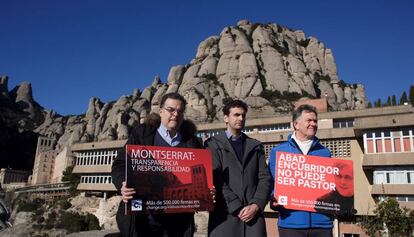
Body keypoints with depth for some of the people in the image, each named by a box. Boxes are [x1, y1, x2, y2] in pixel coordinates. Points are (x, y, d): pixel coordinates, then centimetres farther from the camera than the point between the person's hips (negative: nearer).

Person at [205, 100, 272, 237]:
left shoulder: (256, 146, 16)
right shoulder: (213, 144, 5)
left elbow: (265, 178, 7)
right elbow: (215, 179, -6)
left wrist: (256, 205, -7)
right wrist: (237, 208, -11)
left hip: (253, 213, 3)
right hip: (224, 215, -2)